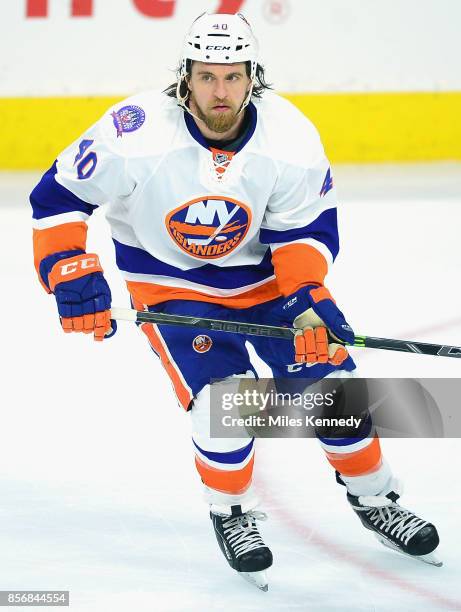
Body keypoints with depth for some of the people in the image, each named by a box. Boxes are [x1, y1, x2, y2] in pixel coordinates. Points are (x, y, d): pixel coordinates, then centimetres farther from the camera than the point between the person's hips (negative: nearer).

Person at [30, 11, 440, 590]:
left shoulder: (291, 136, -21)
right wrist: (71, 276, -24)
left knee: (329, 379, -2)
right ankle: (230, 513, 8)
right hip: (169, 283, -3)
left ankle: (374, 497, 23)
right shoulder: (136, 133, -28)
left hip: (263, 275, 3)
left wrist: (307, 297, -24)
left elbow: (307, 227, -10)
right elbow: (58, 195, -17)